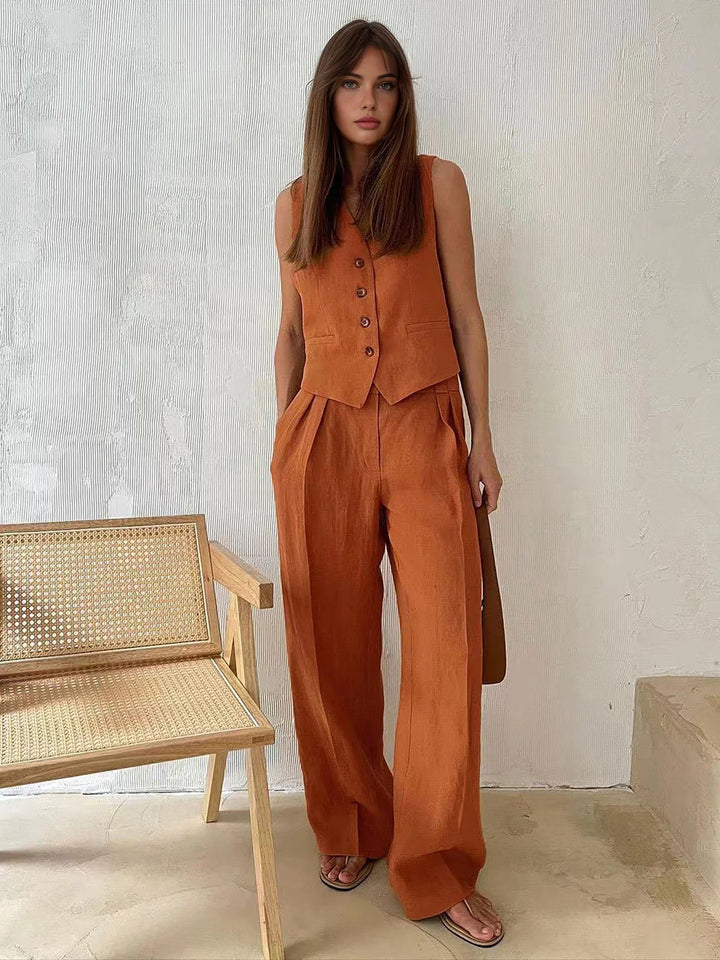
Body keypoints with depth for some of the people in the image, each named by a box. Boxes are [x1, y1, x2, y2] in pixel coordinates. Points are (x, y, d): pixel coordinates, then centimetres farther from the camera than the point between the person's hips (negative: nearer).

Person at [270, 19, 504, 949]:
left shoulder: (437, 182, 5)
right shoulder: (295, 204, 11)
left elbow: (464, 312, 5)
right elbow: (291, 331, 15)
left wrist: (482, 437, 2)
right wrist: (285, 441, 11)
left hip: (424, 431, -1)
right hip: (323, 435, 2)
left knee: (447, 646, -6)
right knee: (333, 646, 7)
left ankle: (437, 868, 8)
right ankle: (350, 829, 27)